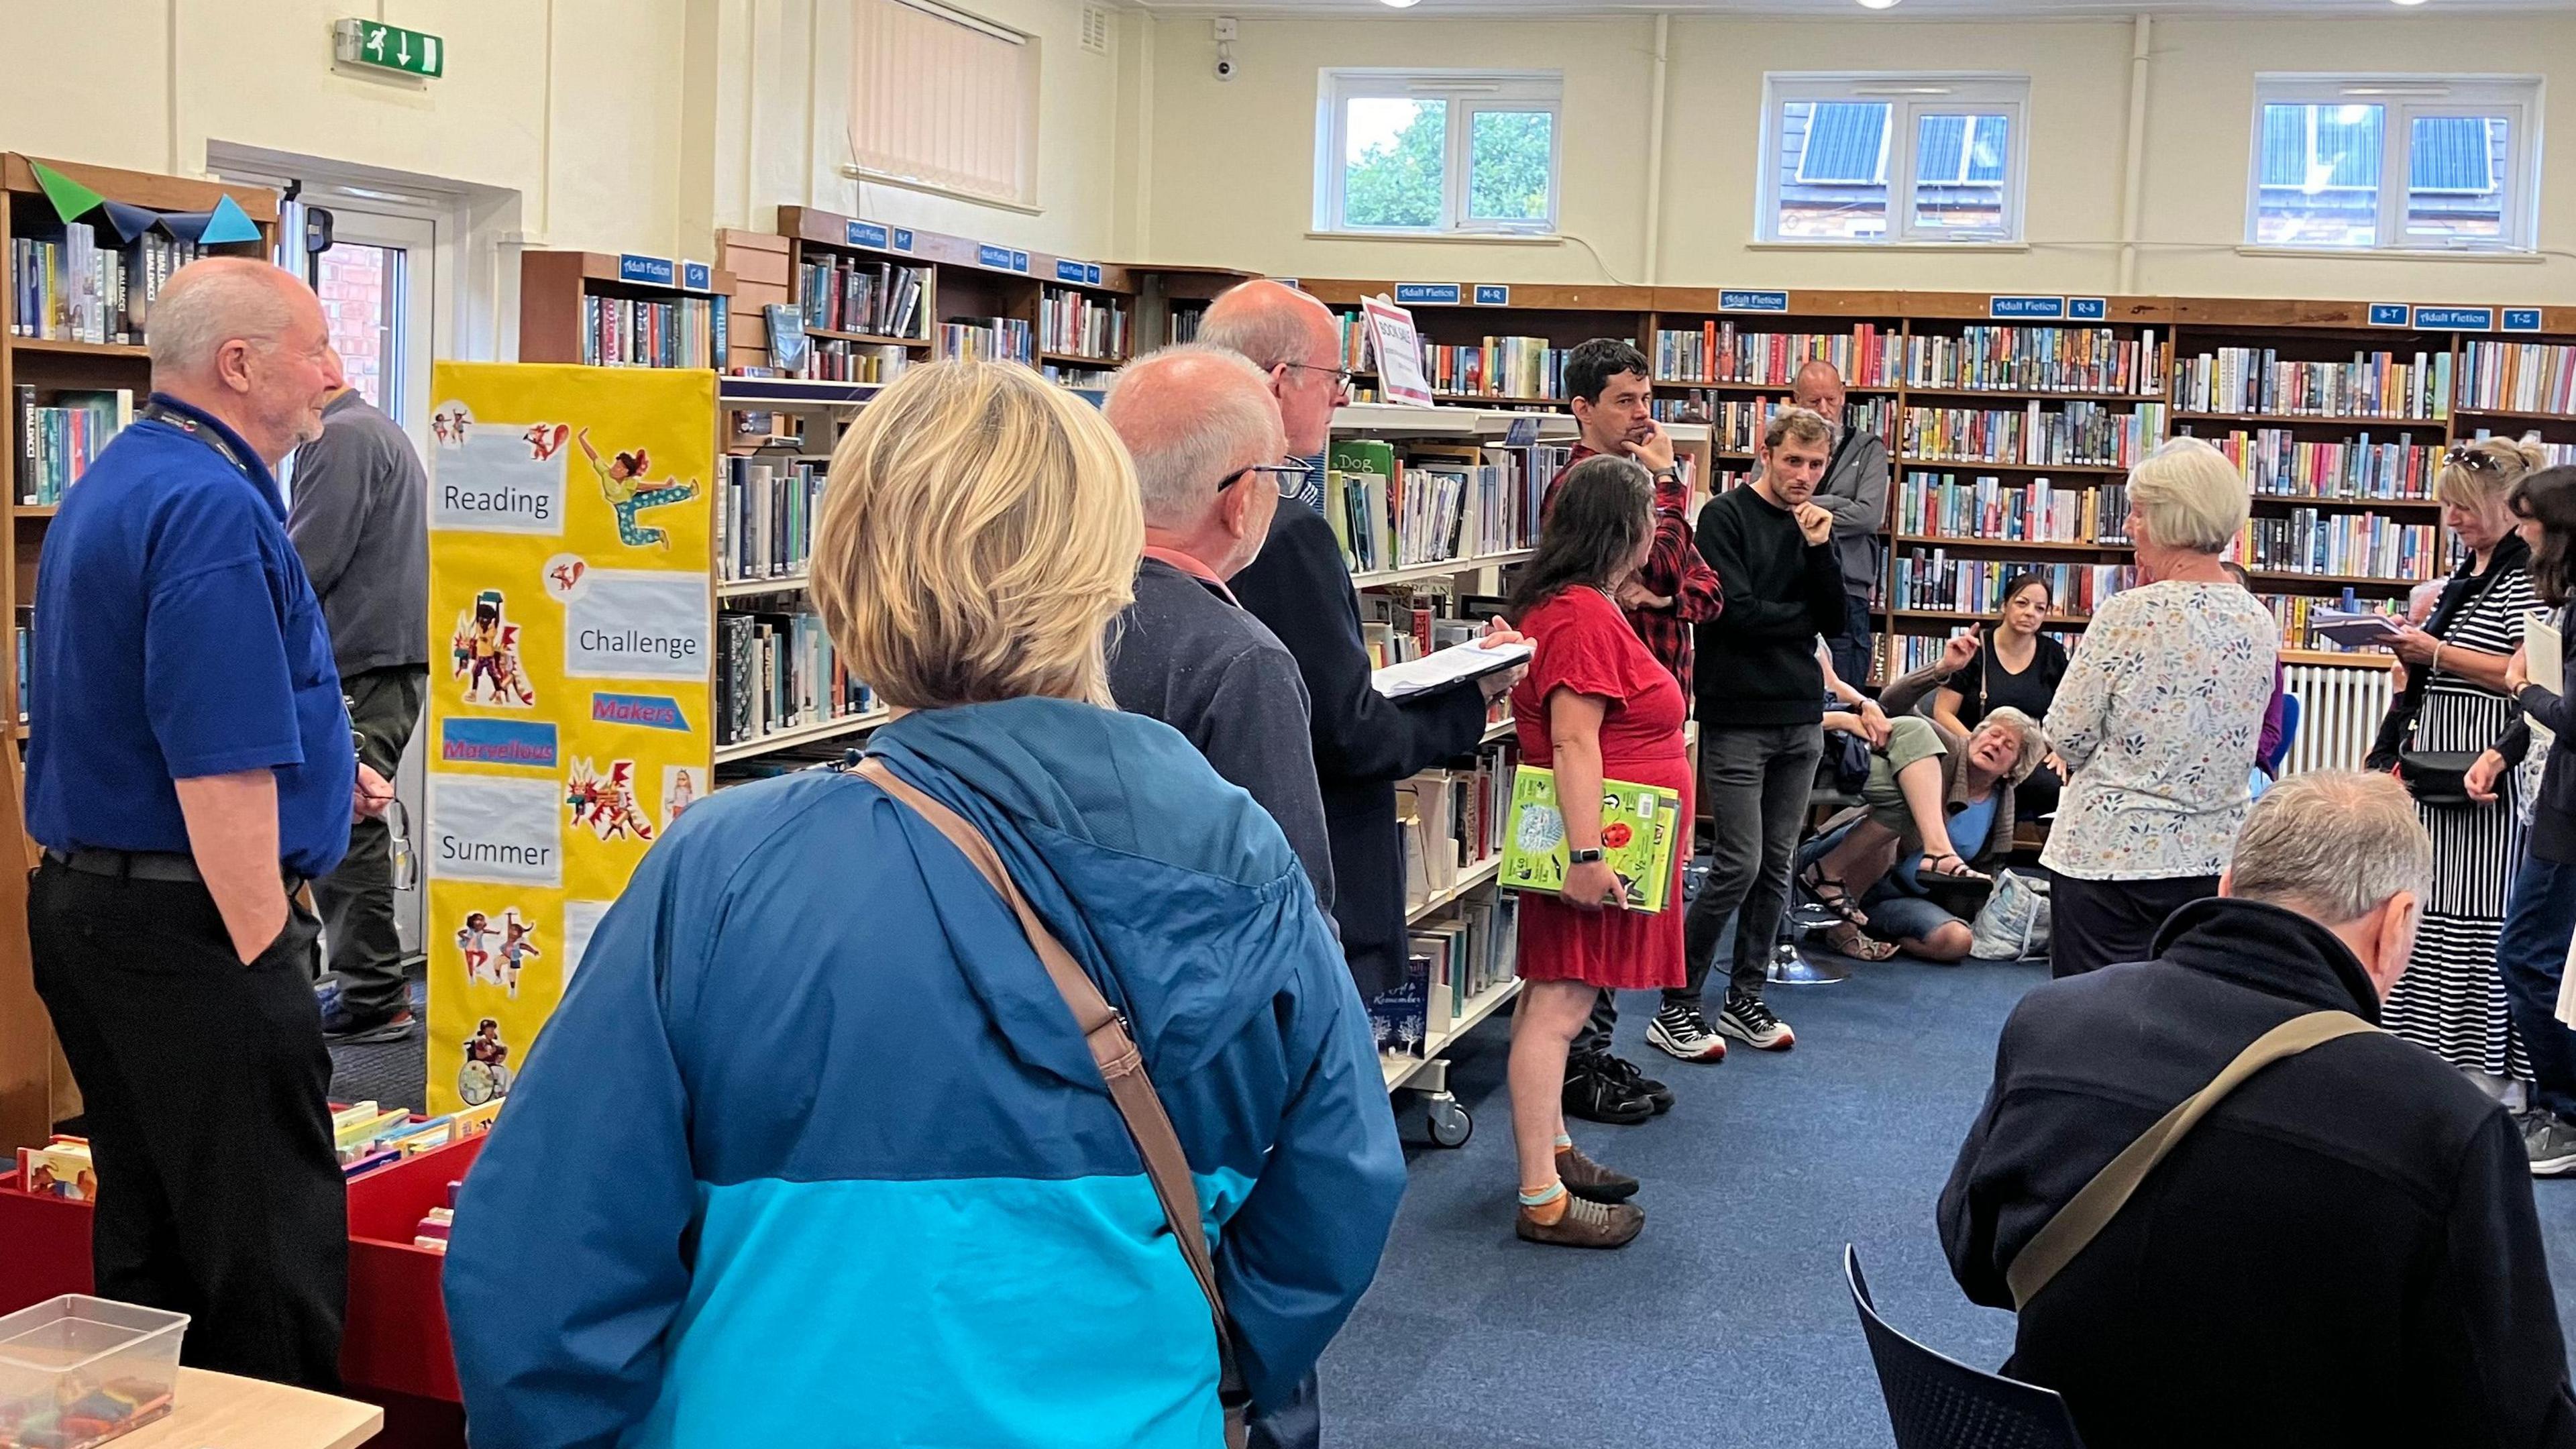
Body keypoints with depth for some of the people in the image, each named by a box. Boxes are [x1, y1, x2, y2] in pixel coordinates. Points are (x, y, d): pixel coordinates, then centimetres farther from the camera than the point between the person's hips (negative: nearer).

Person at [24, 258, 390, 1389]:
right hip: (192, 921, -11)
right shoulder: (213, 507, -19)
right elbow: (217, 768, -24)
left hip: (85, 901, 11)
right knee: (273, 1256, -2)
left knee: (148, 1246, 18)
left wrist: (311, 767, 20)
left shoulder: (117, 483, 14)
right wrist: (269, 963, -21)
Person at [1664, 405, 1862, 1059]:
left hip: (1801, 719, 6)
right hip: (1737, 717, -6)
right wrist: (1803, 615, -1)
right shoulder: (1726, 516, -6)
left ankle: (1744, 1000, 20)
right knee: (1739, 864, -9)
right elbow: (1737, 613, -16)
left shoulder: (1813, 524, 12)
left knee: (1776, 867, 9)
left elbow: (1835, 619, 4)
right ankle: (1676, 1007, 1)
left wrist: (1820, 548, -9)